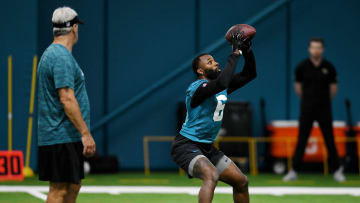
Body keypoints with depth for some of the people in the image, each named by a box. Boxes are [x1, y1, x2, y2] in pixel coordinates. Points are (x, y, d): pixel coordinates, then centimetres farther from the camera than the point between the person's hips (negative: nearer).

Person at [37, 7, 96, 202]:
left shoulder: (51, 54, 16)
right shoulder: (62, 57, -16)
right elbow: (67, 99, -23)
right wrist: (85, 133, -22)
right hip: (62, 138, -10)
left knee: (74, 186, 15)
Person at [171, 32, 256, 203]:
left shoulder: (221, 87, 9)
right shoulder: (198, 87, -18)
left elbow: (249, 74, 13)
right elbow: (221, 83, -39)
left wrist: (247, 52, -4)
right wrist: (235, 53, -31)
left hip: (207, 148, 9)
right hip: (186, 146, -9)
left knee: (241, 182, 7)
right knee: (211, 176, -35)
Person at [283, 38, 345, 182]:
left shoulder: (328, 67, -2)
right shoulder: (302, 67, -2)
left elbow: (333, 88, 9)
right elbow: (298, 86, 10)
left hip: (324, 109, 0)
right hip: (307, 109, 0)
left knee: (329, 140, 3)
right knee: (301, 140, 0)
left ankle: (337, 170, 12)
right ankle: (294, 171, 4)